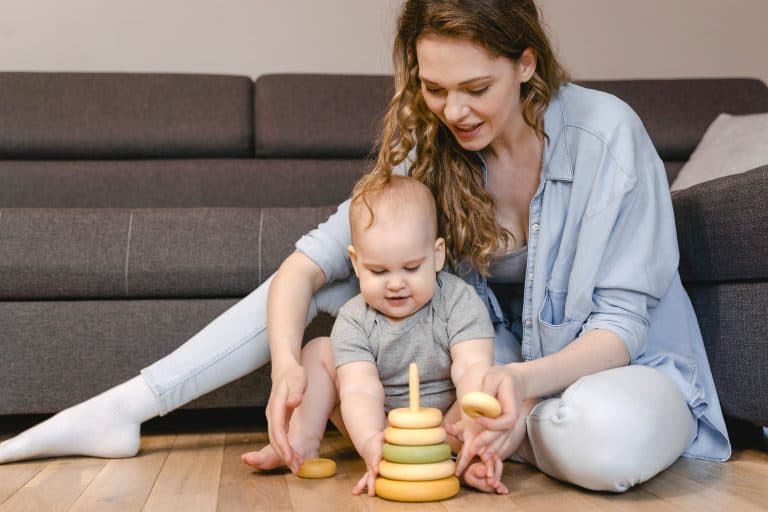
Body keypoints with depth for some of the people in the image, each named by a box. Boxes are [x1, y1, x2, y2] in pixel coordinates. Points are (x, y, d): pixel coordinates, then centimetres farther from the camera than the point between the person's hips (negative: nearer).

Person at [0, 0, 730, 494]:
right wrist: (286, 362, -31)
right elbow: (306, 262, -12)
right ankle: (127, 408, -9)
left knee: (606, 438, -41)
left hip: (621, 364, -2)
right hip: (502, 360, 3)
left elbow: (620, 321, -17)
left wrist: (527, 380, -36)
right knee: (330, 274, -11)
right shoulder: (433, 152, -7)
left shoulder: (607, 135, -19)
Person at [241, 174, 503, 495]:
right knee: (318, 351, -1)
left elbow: (473, 369, -30)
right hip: (382, 428, 3)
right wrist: (371, 443, -46)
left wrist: (476, 430, -48)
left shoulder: (459, 301, -18)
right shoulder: (353, 321, -14)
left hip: (446, 423, -2)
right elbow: (361, 389, -26)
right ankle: (302, 442, -5)